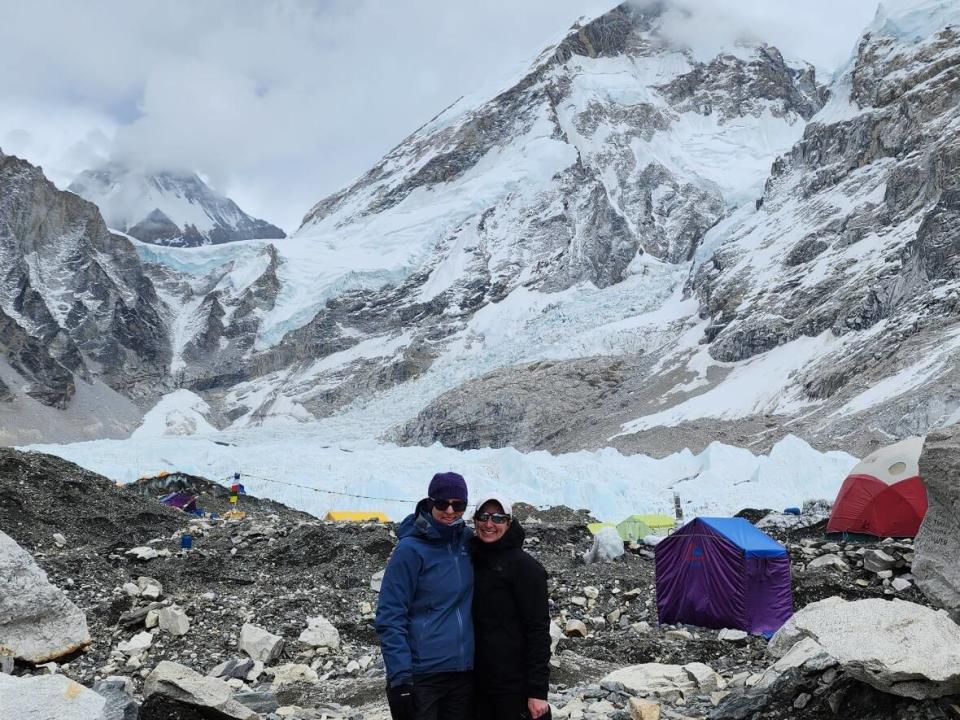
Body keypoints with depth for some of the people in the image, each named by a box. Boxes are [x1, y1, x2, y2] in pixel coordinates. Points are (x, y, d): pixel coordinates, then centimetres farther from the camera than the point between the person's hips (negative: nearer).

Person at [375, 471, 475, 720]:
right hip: (422, 675, -5)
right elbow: (389, 618, -11)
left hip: (464, 671, 5)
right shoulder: (410, 549, -10)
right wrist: (400, 676, -17)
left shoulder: (468, 540, 5)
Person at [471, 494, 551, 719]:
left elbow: (538, 629, -12)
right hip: (478, 683, 6)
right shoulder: (472, 561, 9)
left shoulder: (524, 566, -9)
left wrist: (538, 691, -17)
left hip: (515, 686, -6)